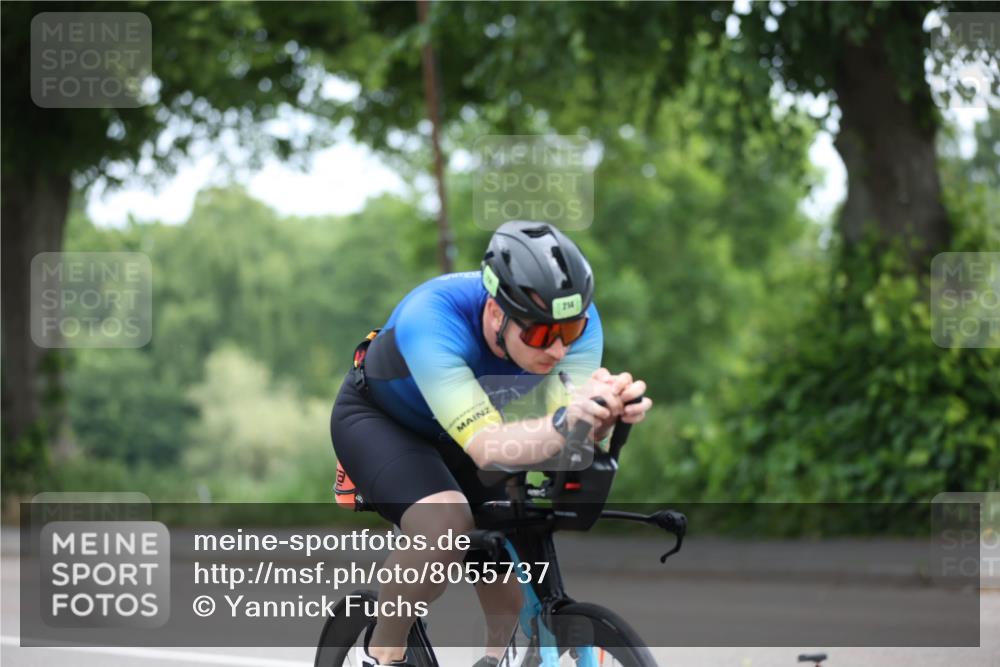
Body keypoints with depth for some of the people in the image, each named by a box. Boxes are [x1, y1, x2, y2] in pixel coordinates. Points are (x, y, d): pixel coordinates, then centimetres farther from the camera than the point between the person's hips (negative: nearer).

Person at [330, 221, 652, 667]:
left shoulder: (574, 318, -27)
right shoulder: (431, 319, -41)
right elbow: (485, 446, -48)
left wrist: (604, 416, -59)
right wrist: (563, 421, -66)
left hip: (453, 434, 5)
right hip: (377, 419, -5)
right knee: (447, 525, -31)